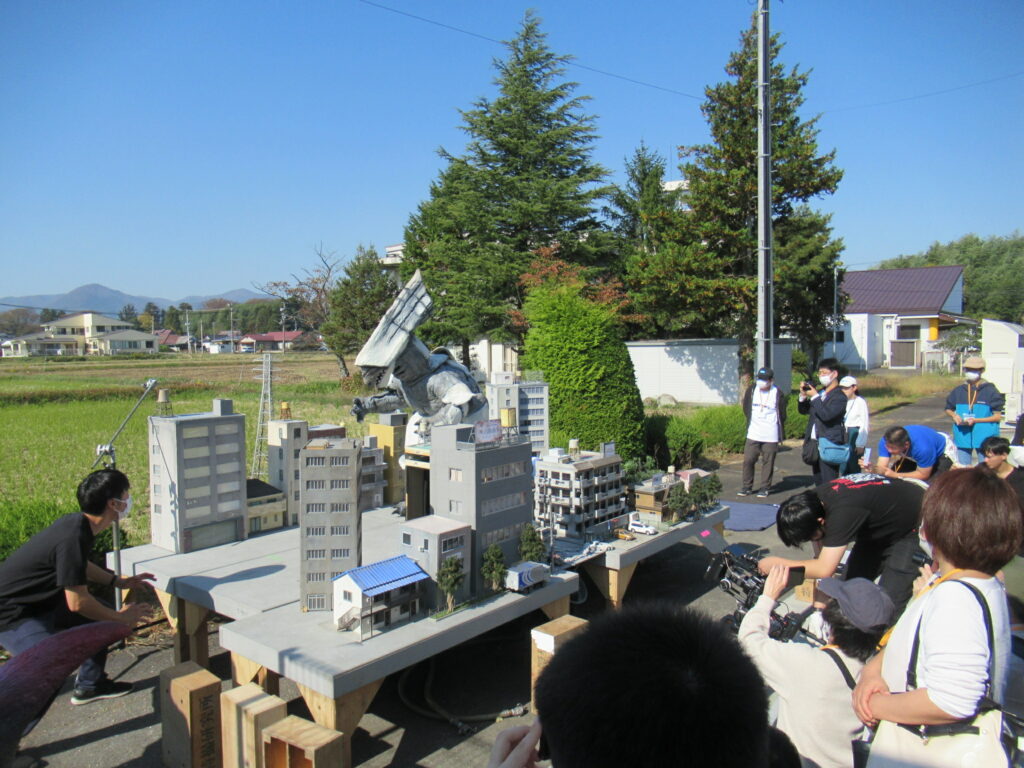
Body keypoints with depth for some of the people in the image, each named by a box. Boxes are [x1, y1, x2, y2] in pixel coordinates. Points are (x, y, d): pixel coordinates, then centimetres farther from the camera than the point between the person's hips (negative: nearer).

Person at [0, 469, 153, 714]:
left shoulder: (77, 523, -2)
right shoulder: (73, 537, -31)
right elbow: (78, 602, -26)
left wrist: (118, 581, 19)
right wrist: (121, 618, -12)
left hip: (39, 600, 10)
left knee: (103, 616, 14)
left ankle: (90, 685, 30)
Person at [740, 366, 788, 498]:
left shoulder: (777, 394, -7)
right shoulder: (751, 390, 1)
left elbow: (782, 415, 2)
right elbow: (746, 408, 15)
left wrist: (781, 434, 4)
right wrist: (751, 422, 11)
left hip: (770, 436, -3)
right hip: (753, 434, 3)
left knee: (768, 462, 4)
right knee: (748, 460, 2)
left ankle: (765, 488, 16)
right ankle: (747, 487, 14)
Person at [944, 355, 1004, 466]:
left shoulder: (990, 391, -5)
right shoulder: (958, 391, 7)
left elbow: (998, 416, -5)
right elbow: (948, 409, 18)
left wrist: (975, 420, -16)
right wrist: (954, 415, -4)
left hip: (985, 437, -4)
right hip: (962, 436, 4)